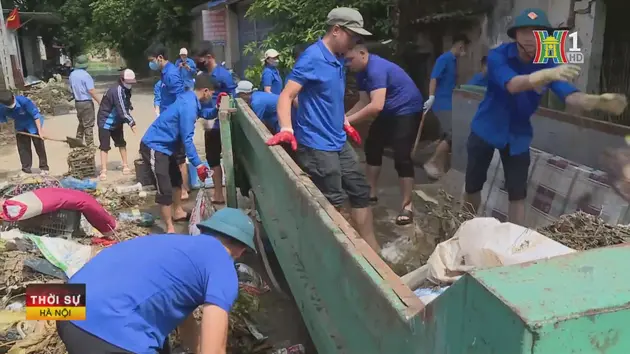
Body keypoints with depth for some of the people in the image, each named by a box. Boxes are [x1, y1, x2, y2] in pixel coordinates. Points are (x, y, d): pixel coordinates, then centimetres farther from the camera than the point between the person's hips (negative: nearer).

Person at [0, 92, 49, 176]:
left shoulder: (23, 101, -35)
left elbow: (36, 115, -28)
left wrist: (40, 131, -27)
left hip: (33, 124, -4)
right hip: (20, 127, 4)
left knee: (39, 146, 0)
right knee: (22, 148, 4)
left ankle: (44, 167, 8)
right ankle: (26, 169, 14)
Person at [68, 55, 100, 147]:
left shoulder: (72, 74, 7)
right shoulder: (85, 75, -18)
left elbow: (71, 88, 17)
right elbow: (91, 91, -21)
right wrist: (99, 101, -16)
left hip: (77, 102, 8)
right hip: (86, 102, -8)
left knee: (81, 123, 20)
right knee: (88, 125, -1)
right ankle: (90, 144, 3)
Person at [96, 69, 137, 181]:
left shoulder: (124, 89, 3)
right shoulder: (117, 91, -25)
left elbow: (124, 108, 8)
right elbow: (122, 110, -29)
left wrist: (129, 121, -3)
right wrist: (131, 122, -25)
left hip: (116, 122, 10)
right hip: (105, 121, -10)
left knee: (121, 143, 16)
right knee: (104, 146, -7)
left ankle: (125, 166, 27)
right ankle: (103, 171, -4)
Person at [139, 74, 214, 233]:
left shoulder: (190, 99, 4)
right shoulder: (188, 106, -24)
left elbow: (201, 114, 27)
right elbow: (187, 139, -27)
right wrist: (198, 164, -27)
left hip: (163, 146, 11)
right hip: (154, 147, -11)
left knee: (176, 178, 23)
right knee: (165, 189, -9)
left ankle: (178, 212, 40)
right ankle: (170, 229, -1)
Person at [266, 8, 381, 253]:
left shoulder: (338, 59, 13)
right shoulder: (313, 57, -15)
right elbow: (286, 96, -21)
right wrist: (286, 129, -33)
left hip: (338, 142, 10)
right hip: (316, 144, -9)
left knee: (360, 191, 14)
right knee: (332, 203, -2)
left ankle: (372, 249, 27)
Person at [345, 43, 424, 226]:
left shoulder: (377, 68, -28)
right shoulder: (362, 72, 2)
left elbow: (376, 105, -37)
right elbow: (363, 102, 5)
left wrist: (349, 120, -33)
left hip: (407, 111, -10)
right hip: (389, 112, 10)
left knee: (401, 156, -16)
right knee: (372, 146, 13)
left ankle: (407, 206, -8)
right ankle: (371, 193, 26)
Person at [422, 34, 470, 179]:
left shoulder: (453, 61, 16)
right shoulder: (444, 59, -10)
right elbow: (434, 78, -20)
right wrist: (431, 97, -31)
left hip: (449, 104, 9)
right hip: (442, 104, -9)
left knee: (447, 136, 9)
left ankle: (441, 169, 15)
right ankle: (431, 163, -4)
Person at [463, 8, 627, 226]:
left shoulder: (548, 64, -11)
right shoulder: (498, 56, -19)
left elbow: (569, 94, -26)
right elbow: (512, 85, -39)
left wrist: (597, 101, -49)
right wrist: (546, 75, -59)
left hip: (517, 134, 2)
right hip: (486, 129, -1)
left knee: (517, 195, 0)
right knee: (473, 186, 10)